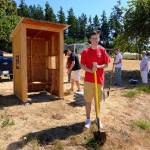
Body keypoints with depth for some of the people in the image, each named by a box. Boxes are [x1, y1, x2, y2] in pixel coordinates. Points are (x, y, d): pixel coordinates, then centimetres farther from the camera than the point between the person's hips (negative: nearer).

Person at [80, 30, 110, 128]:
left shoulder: (102, 50, 3)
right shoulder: (85, 51, -1)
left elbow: (106, 64, 4)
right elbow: (82, 65, -2)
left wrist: (99, 66, -16)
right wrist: (90, 70, -20)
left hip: (99, 80, 1)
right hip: (88, 80, -1)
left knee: (98, 100, 13)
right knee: (88, 101, 7)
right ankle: (88, 119, 22)